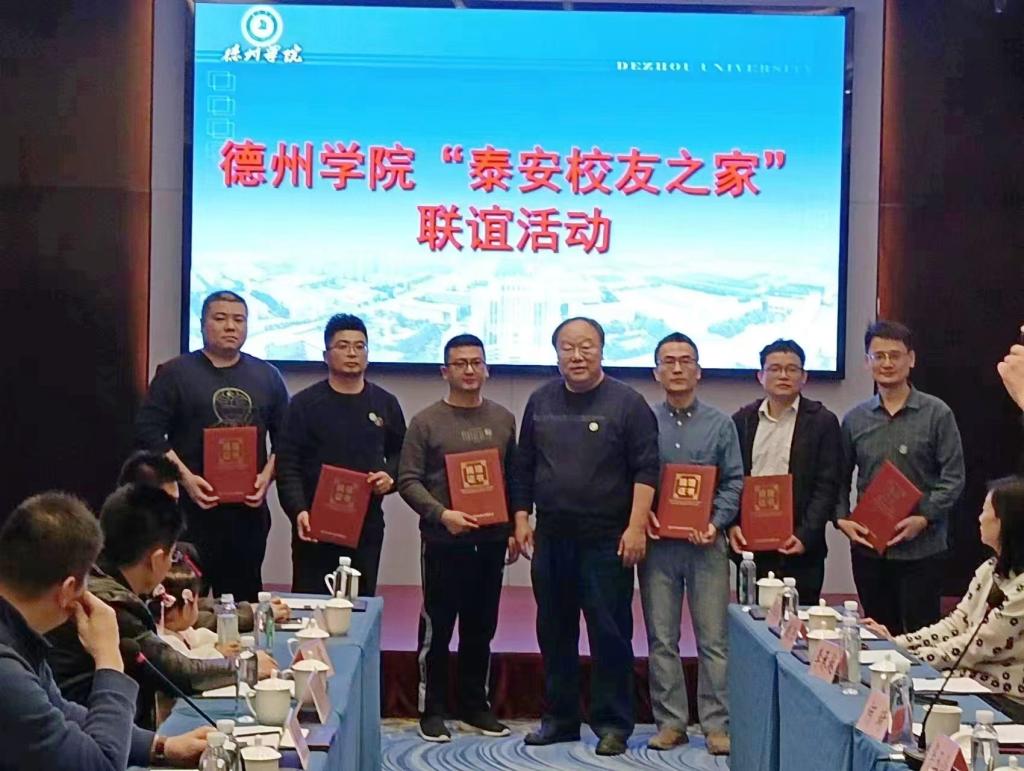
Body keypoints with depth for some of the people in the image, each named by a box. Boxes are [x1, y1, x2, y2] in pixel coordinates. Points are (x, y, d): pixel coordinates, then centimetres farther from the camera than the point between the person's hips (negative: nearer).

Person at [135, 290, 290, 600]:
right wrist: (186, 478, -14)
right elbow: (148, 430, -3)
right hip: (190, 507, -3)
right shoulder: (176, 373, 2)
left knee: (243, 600, 7)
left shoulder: (267, 376, 13)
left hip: (249, 509, 3)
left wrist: (266, 476, -3)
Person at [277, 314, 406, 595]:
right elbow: (288, 467, -4)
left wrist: (390, 476, -2)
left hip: (368, 526, 3)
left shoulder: (385, 404, 11)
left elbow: (401, 454, 20)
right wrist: (298, 511, -18)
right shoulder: (305, 404, 1)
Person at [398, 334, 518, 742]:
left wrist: (514, 528, 8)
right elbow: (408, 480, -6)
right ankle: (432, 710, 11)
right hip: (444, 542, -4)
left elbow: (514, 477, 15)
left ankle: (475, 705, 23)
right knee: (437, 628, 2)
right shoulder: (426, 422, -2)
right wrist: (441, 514, -19)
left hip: (490, 541, 4)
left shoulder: (503, 420, 10)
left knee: (481, 629, 11)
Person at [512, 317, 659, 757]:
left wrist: (636, 527, -14)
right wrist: (521, 518, 9)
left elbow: (646, 470, -7)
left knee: (610, 633, -2)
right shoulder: (541, 403, 11)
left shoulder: (626, 403, -3)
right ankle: (559, 718, 22)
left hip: (606, 539, -5)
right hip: (551, 537, 5)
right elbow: (523, 468, 17)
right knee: (554, 631, 11)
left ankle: (612, 724, 6)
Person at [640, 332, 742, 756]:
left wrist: (716, 523, -10)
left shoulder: (719, 424, 7)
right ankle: (670, 722, 12)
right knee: (661, 639, 4)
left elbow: (734, 482, 4)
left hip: (706, 543, -1)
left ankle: (717, 724, 3)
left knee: (714, 639, -2)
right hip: (658, 542, 1)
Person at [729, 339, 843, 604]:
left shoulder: (822, 421, 1)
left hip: (799, 550, -3)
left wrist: (805, 536, -14)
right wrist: (732, 525, -4)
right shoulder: (743, 420, 11)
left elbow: (827, 487, -3)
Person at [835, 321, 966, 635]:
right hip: (867, 546, 3)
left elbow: (953, 477, -6)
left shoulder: (936, 414, -3)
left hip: (921, 547, -3)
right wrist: (841, 518, -4)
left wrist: (924, 518, -17)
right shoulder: (855, 419, 8)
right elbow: (841, 478, 12)